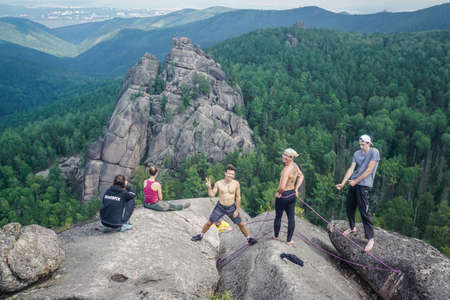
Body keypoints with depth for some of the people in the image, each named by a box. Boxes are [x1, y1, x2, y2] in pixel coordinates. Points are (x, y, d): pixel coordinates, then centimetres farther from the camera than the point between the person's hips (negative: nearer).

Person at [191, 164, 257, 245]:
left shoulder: (236, 183, -13)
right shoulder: (218, 183, -12)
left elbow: (238, 197, -6)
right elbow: (211, 195, -10)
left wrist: (237, 210, -8)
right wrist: (209, 187, -28)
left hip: (231, 208, 0)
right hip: (220, 207, 0)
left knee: (241, 224, 6)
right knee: (209, 223, 5)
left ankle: (248, 239, 26)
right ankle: (200, 236, 28)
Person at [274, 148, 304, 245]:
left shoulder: (287, 169, -29)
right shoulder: (295, 165, -3)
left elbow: (282, 187, -34)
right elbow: (301, 176, 16)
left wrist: (278, 193, -14)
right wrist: (296, 189, 16)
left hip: (283, 196, -7)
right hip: (292, 195, 7)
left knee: (278, 216, 16)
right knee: (291, 217, 14)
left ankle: (276, 236, 35)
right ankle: (289, 240, 25)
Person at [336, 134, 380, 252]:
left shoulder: (374, 152, -9)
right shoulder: (357, 153, 10)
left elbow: (369, 170, -13)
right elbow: (351, 169, 6)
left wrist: (356, 181, -12)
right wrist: (343, 183, -3)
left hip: (364, 185, -7)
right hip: (353, 184, 7)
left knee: (364, 211, -9)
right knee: (349, 207, 15)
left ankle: (370, 238, -2)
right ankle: (352, 227, 39)